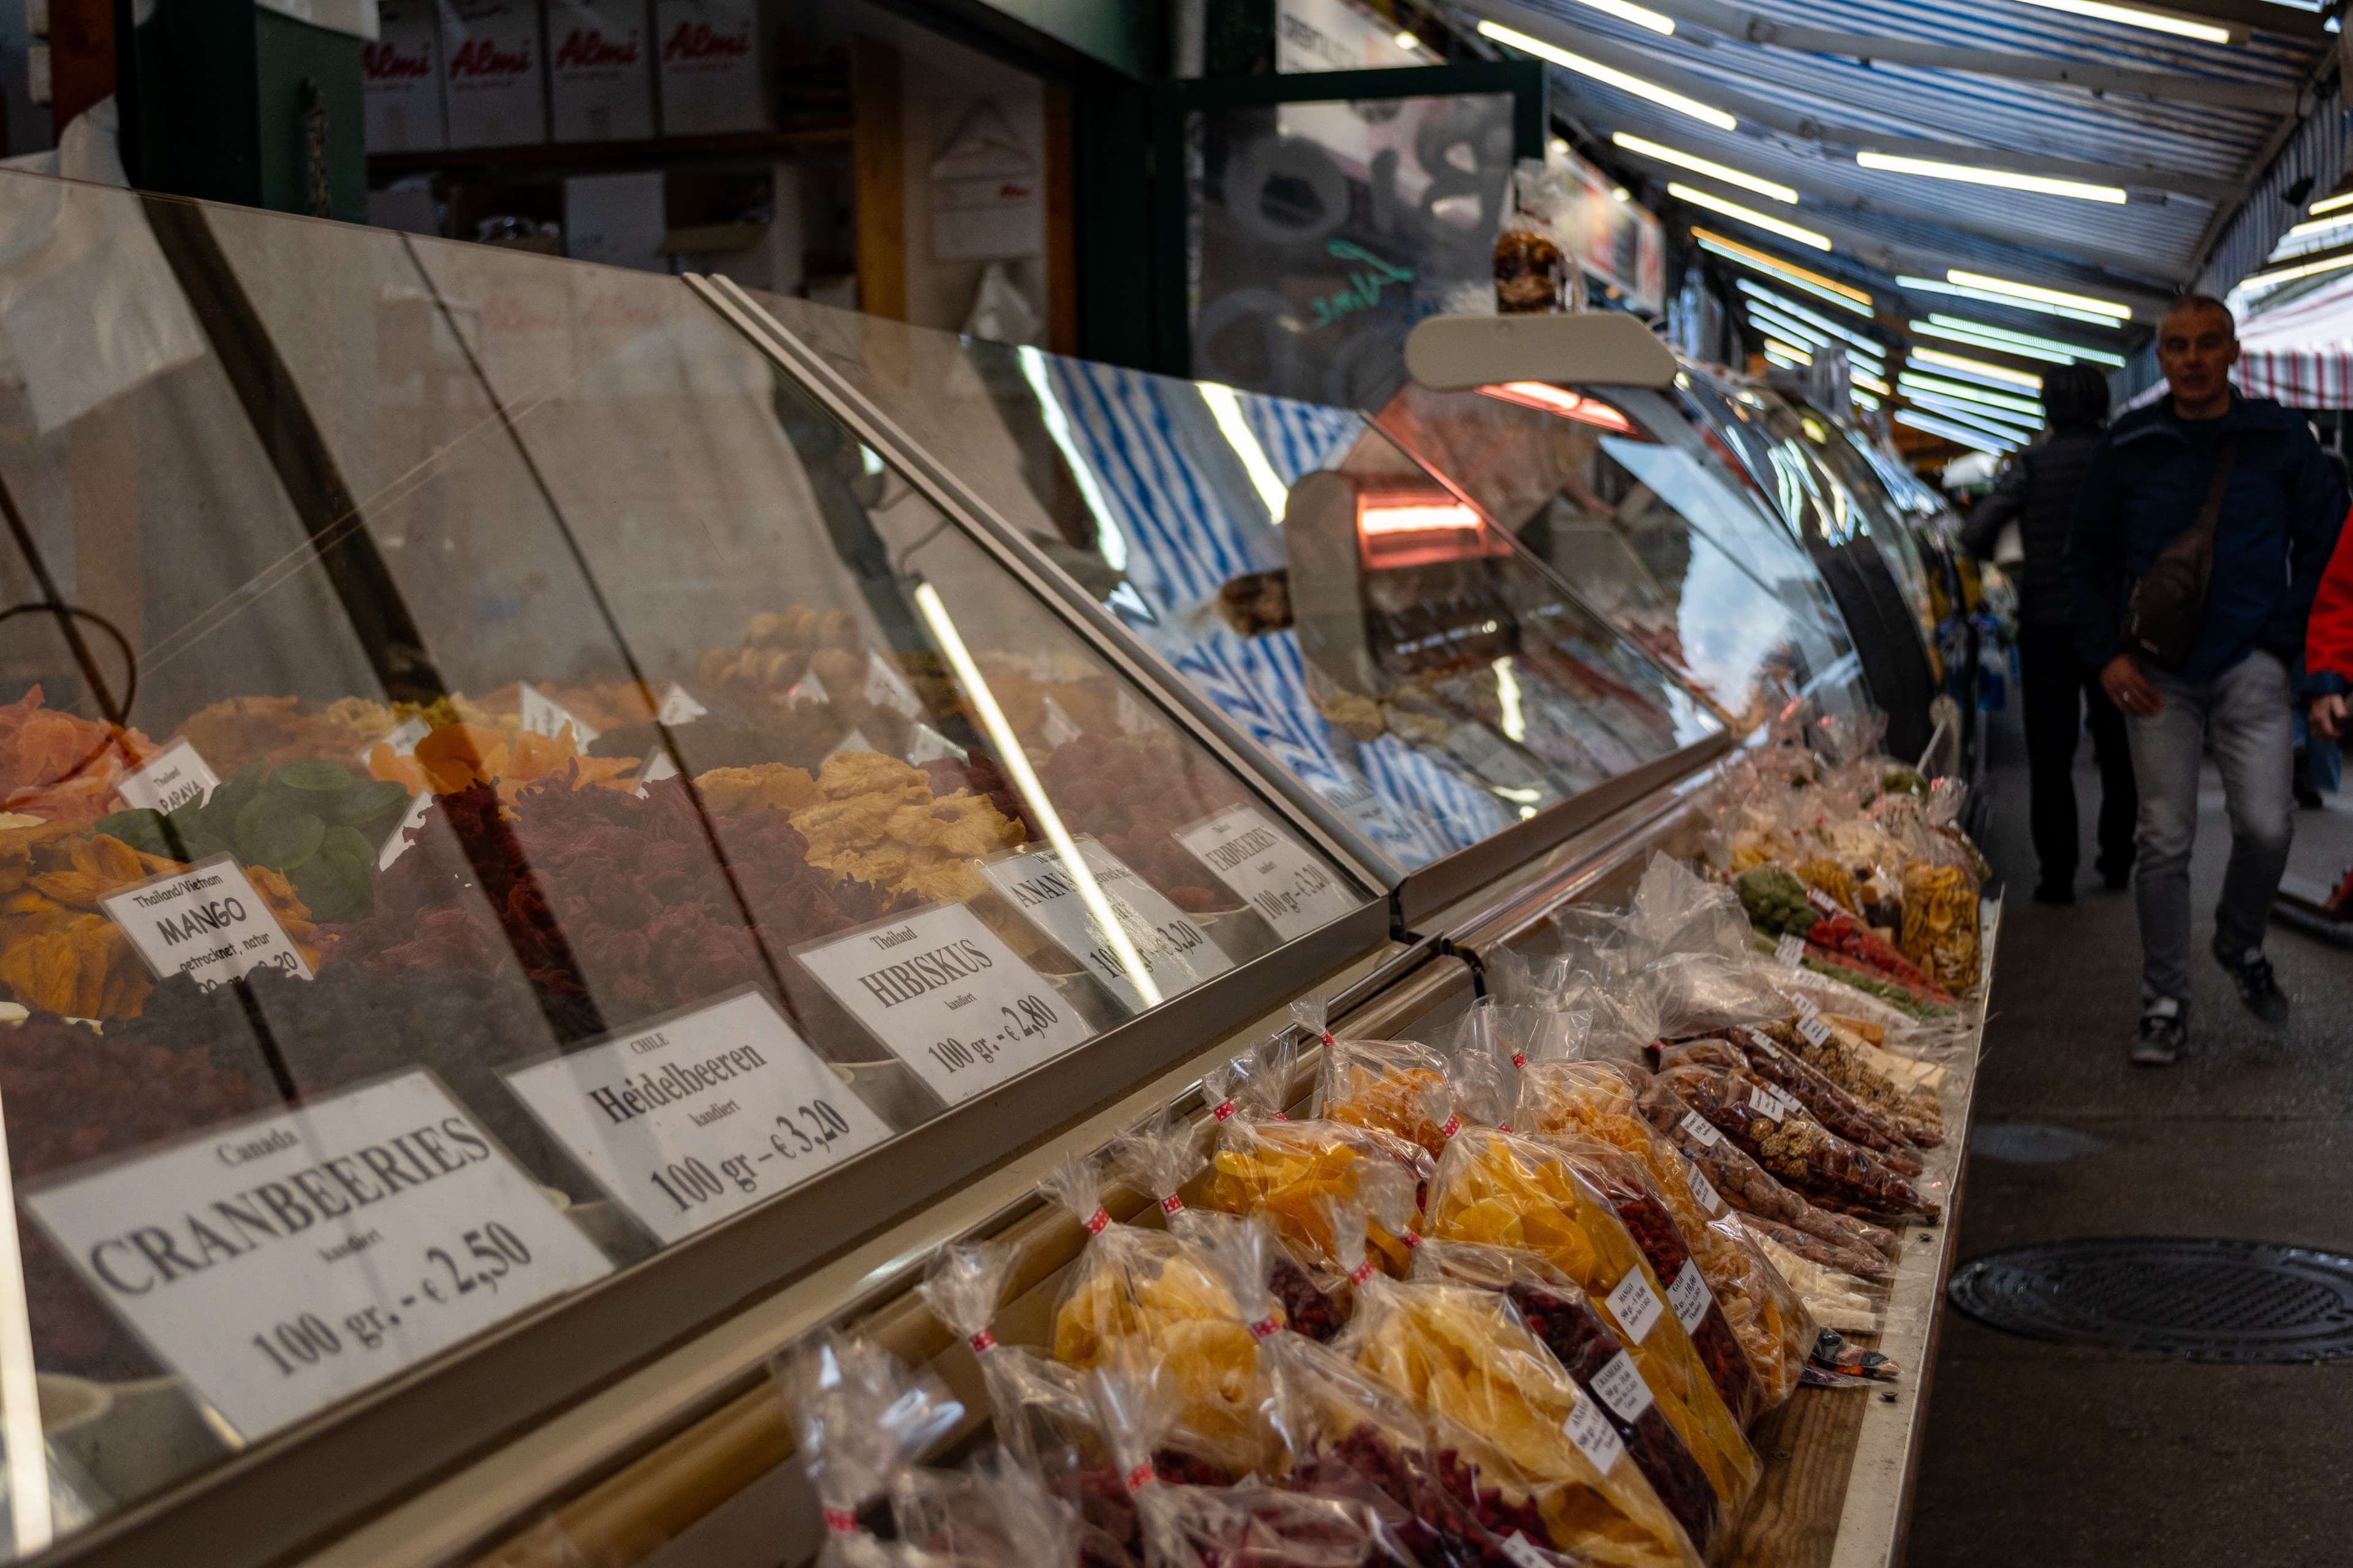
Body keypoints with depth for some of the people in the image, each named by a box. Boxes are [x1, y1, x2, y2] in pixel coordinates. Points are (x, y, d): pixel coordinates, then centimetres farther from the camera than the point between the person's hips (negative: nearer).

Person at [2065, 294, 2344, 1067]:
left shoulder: (2280, 439, 2)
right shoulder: (2128, 447, 3)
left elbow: (2324, 541, 11)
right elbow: (2089, 558, 10)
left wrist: (2286, 639, 2)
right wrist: (2106, 653, 0)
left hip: (2250, 667, -1)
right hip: (2157, 675, 1)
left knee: (2266, 827, -11)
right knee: (2164, 843, 2)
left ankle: (2241, 943, 20)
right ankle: (2165, 1006, 11)